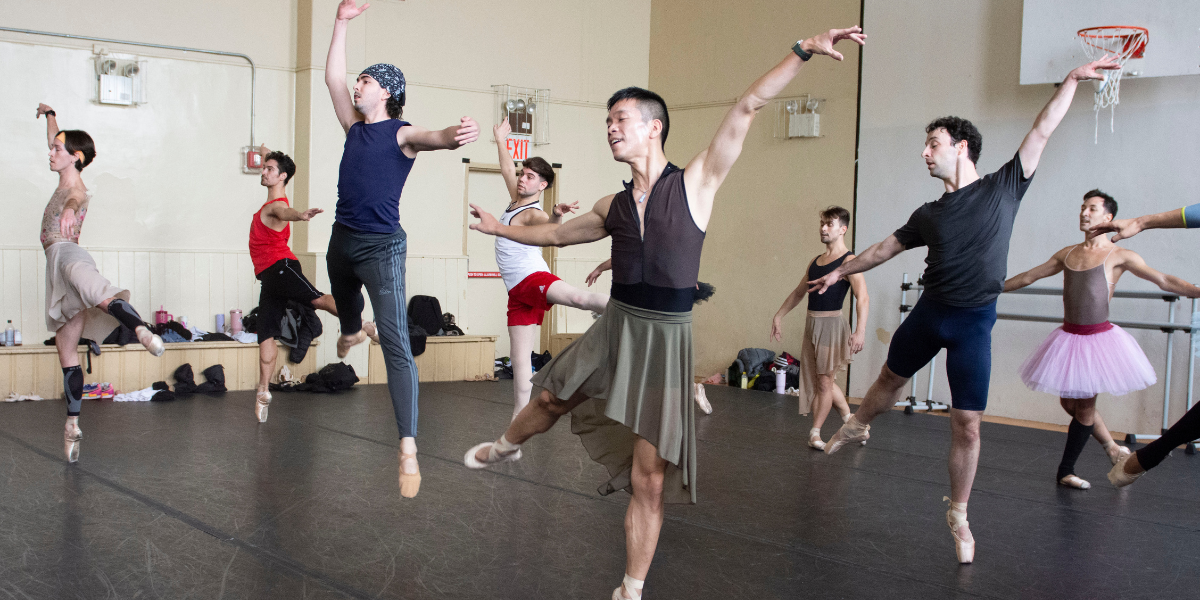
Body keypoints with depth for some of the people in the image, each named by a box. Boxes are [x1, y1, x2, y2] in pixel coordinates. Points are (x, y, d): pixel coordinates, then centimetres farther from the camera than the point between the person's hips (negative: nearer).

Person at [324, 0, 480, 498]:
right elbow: (332, 78, 11)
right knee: (345, 305, 34)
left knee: (395, 343, -17)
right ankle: (351, 333, 73)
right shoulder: (354, 126, 10)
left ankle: (408, 449, -23)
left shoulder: (402, 134, -9)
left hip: (381, 246, -7)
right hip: (342, 238, 7)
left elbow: (430, 138, -31)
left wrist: (453, 136, -54)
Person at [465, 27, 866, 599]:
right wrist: (499, 228, 36)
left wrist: (803, 50, -15)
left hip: (665, 340, -4)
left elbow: (749, 106, -9)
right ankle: (504, 445, 57)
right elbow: (556, 232, 26)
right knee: (550, 401, 21)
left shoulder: (696, 183, -4)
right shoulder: (613, 207, 8)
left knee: (650, 479, 0)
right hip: (614, 329, 4)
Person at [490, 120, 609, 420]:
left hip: (533, 278, -7)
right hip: (518, 292, 7)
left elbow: (549, 227, -34)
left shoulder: (533, 214, -9)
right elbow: (507, 168, 35)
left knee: (578, 297, -38)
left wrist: (556, 215, -55)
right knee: (520, 361, 4)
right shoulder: (516, 199, 16)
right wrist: (500, 140, 45)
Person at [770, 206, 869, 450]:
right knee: (820, 381, 12)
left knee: (824, 381, 0)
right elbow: (798, 292, 24)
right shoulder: (816, 261, 13)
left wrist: (860, 330, -32)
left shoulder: (849, 261, -10)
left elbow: (863, 298, -20)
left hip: (832, 324, -7)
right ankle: (851, 420, 25)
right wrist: (779, 316, 21)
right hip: (811, 324, 8)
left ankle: (815, 432, 10)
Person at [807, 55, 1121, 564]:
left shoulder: (1003, 188, -3)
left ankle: (958, 516, 15)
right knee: (891, 378, 23)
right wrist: (840, 272, 24)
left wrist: (1072, 79, -9)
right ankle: (856, 426, 54)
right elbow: (886, 247, 18)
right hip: (929, 313, 4)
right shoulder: (930, 214, 6)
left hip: (974, 322, -3)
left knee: (967, 425, -1)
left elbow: (1042, 131, -4)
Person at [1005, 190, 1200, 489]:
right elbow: (1028, 276, 19)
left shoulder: (1119, 256, -3)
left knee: (1085, 406, 1)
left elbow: (1165, 281, -8)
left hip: (1098, 338, -5)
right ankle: (1112, 447, 31)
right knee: (1069, 403, 10)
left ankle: (1065, 470, 15)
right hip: (1068, 336, 5)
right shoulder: (1068, 253, 10)